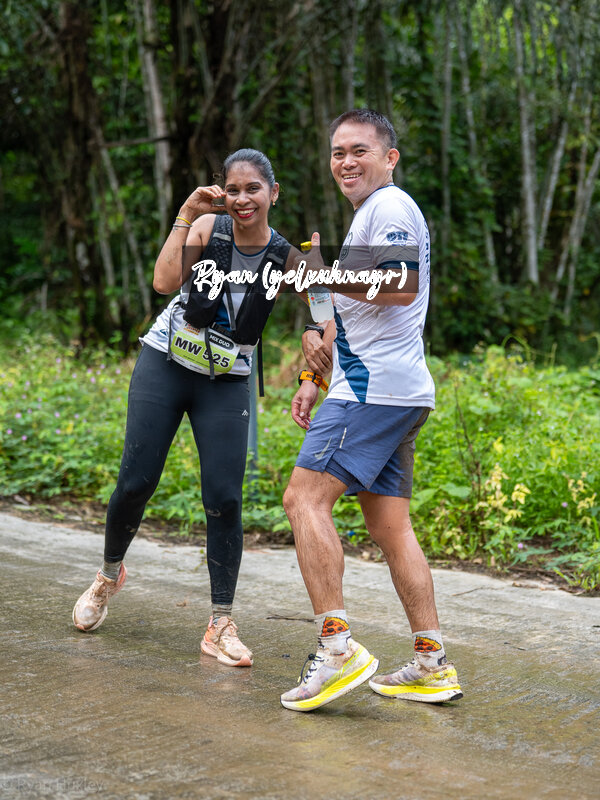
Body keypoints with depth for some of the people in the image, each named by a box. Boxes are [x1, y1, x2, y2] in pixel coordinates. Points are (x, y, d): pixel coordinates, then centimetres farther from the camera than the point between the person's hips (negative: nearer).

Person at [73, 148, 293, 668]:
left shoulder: (285, 258, -9)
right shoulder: (207, 228, -10)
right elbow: (165, 282, -23)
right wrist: (185, 217, -25)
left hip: (227, 384, 0)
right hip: (165, 366, 0)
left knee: (224, 499, -9)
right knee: (136, 483, -2)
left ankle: (221, 626, -1)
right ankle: (110, 574, 28)